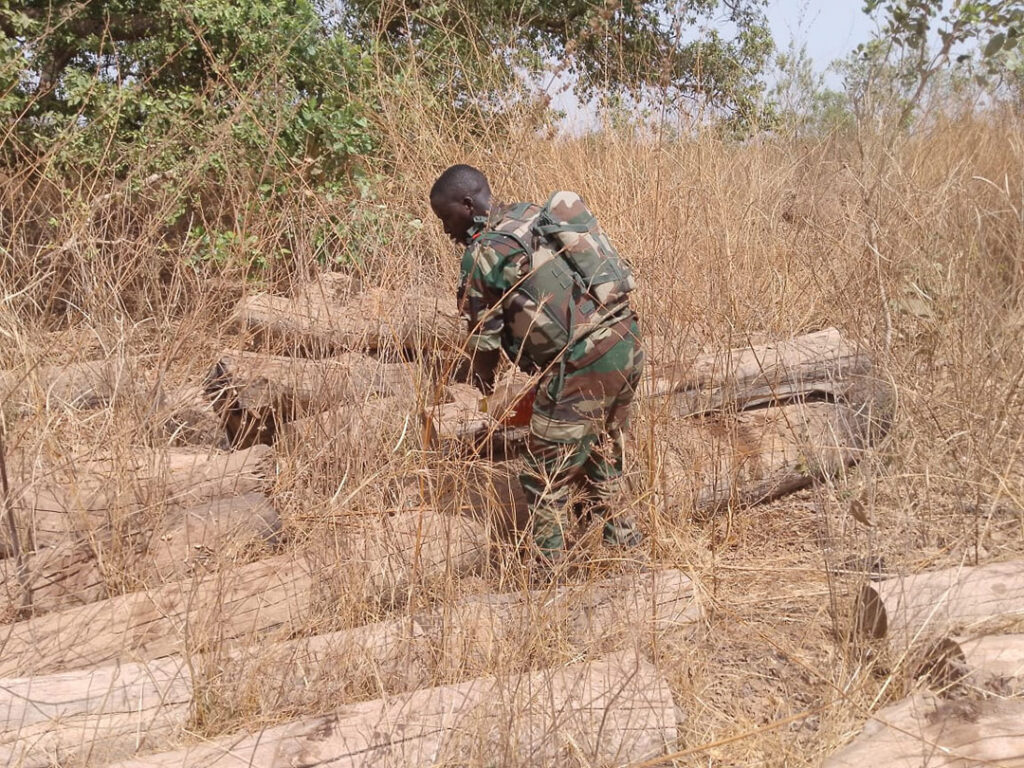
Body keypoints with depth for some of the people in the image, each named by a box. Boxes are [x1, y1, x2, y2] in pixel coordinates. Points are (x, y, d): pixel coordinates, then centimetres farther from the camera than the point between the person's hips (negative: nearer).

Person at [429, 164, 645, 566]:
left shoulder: (483, 254, -9)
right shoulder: (538, 216, 14)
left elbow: (485, 338, -2)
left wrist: (483, 377, 20)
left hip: (583, 363, -9)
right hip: (626, 340, 9)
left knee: (547, 474, 5)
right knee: (603, 448, 26)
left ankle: (546, 562, 14)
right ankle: (617, 530, 39)